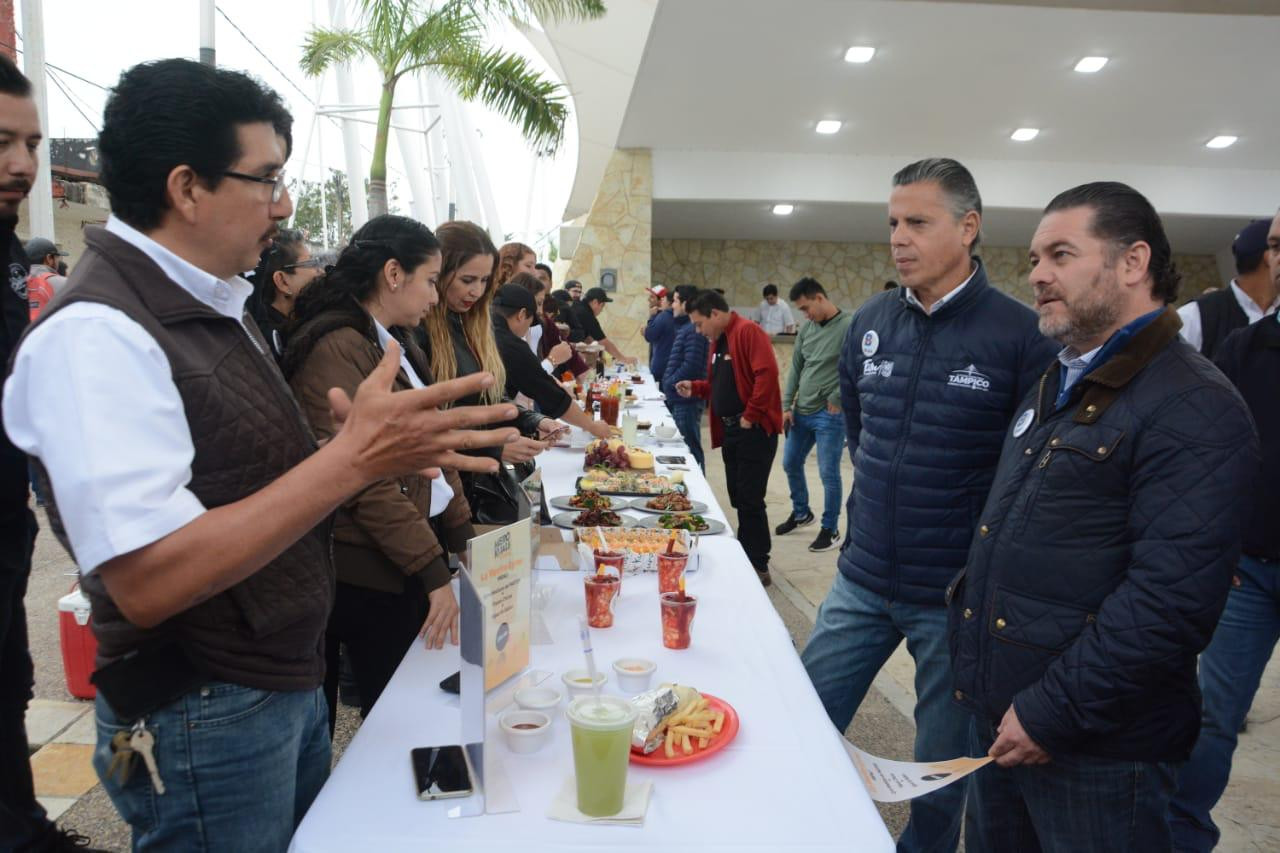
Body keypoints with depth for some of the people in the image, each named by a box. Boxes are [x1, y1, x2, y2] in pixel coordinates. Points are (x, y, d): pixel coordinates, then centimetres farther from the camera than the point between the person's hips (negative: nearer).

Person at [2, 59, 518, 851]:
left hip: (288, 683, 8)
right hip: (204, 719, -8)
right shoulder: (95, 333, -22)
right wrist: (355, 457, -32)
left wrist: (368, 448, -5)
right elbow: (148, 581, -29)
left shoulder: (215, 305, 7)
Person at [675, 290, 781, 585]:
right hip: (730, 430, 9)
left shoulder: (747, 332, -13)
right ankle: (745, 557, 24)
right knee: (738, 498, 13)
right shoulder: (718, 341, 16)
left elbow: (766, 373, -24)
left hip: (754, 430, -9)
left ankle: (759, 567, 4)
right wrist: (696, 388, 7)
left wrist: (751, 415, -21)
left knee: (750, 500, -6)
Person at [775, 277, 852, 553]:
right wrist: (787, 406, 6)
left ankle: (830, 529, 17)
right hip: (801, 413, 7)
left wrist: (835, 400, -13)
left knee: (828, 474, 0)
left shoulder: (849, 326, -13)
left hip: (830, 416, -7)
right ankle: (801, 512, 38)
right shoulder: (807, 328, 8)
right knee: (791, 464, 17)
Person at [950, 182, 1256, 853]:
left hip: (1099, 749, -8)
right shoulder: (1055, 388, 12)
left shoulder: (1194, 409, -17)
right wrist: (969, 659, 12)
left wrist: (1051, 713, -21)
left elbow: (1170, 600, -25)